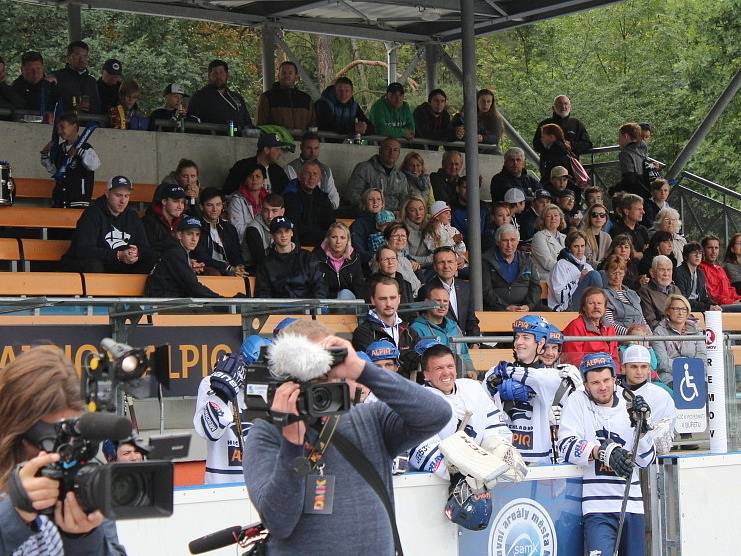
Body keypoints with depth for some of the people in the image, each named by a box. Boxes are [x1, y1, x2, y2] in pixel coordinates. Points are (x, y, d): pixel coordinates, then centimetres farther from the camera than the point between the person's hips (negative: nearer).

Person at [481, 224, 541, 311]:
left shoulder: (526, 260, 19)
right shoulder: (486, 260, 6)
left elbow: (535, 287, 12)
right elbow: (486, 291, -3)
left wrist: (528, 306, -8)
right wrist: (505, 307, -15)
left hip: (524, 308, 5)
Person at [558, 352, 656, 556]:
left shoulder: (629, 405, 8)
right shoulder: (578, 402, -1)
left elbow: (646, 459, 6)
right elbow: (567, 446, -14)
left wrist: (641, 426, -10)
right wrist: (603, 452, -28)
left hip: (632, 503, 4)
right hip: (599, 507, -4)